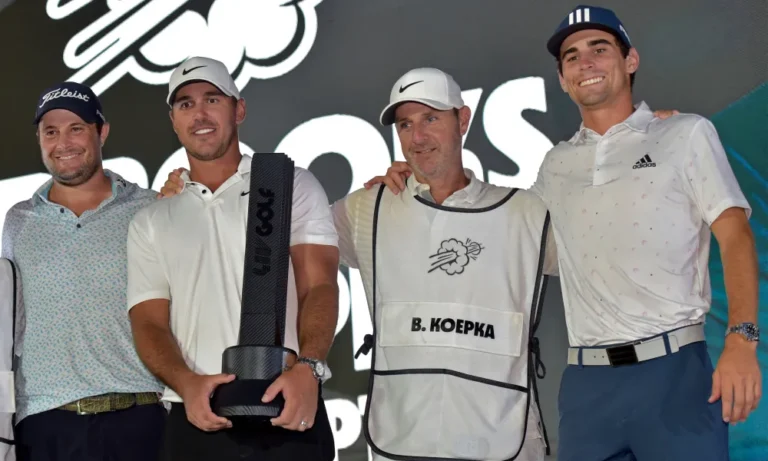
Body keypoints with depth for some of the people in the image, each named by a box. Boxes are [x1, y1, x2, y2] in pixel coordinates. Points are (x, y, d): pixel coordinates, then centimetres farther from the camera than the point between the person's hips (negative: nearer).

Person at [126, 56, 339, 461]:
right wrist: (187, 383, -14)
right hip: (197, 421, 2)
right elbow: (149, 322, 6)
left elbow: (319, 287, -2)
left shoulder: (294, 186, 8)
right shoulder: (150, 223, 14)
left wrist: (307, 367, -21)